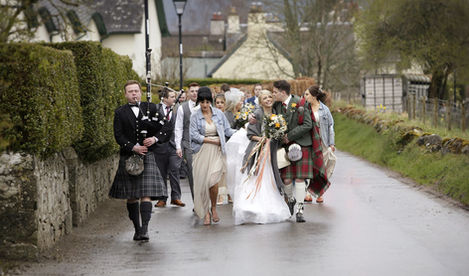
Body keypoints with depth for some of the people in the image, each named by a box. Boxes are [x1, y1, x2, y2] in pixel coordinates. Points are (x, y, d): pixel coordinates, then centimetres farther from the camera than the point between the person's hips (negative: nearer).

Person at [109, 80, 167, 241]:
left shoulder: (151, 109, 9)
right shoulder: (120, 113, 6)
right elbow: (118, 136, -3)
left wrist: (154, 139, -11)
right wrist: (132, 147, -15)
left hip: (147, 156, -1)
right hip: (128, 158, 1)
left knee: (146, 194, -12)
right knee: (131, 196, 6)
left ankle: (144, 229, -19)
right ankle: (137, 228, 16)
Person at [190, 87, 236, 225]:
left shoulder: (218, 113, 6)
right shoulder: (195, 116, 1)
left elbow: (227, 130, 10)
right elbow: (194, 135, -6)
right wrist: (212, 140, -9)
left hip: (216, 152, 0)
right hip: (202, 152, 0)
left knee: (213, 181, -15)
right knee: (202, 182, -1)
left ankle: (214, 208, 10)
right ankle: (206, 213, 14)